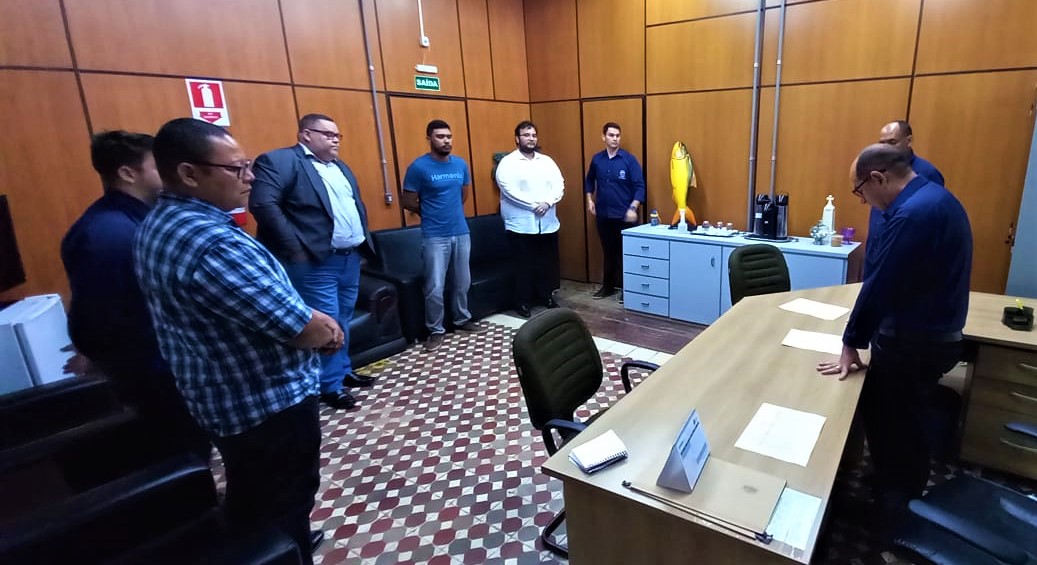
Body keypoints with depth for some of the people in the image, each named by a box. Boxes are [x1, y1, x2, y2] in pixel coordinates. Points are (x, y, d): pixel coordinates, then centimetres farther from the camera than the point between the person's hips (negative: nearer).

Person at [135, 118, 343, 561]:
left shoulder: (160, 224, 3)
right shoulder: (213, 242, -31)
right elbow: (307, 331, -29)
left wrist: (313, 320, 0)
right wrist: (327, 329, -6)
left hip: (220, 398, 10)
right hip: (267, 405, -10)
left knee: (252, 497, 30)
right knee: (283, 505, 13)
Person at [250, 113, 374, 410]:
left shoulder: (340, 166, 18)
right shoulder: (280, 160, -9)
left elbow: (357, 203, 26)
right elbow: (262, 203, -19)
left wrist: (363, 236, 12)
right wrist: (295, 247, -20)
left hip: (351, 257, 8)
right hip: (316, 262, -8)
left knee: (344, 319, 16)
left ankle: (344, 370, 31)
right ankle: (330, 385, 12)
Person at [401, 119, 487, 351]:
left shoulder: (461, 164, 6)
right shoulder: (418, 167, -9)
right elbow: (408, 202, -4)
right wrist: (431, 214, 6)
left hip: (461, 233, 5)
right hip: (434, 237, -5)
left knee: (462, 282, 15)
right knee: (435, 288, -2)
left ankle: (462, 320, 33)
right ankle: (436, 330, 14)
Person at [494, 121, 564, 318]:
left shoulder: (547, 161, 11)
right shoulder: (508, 162, -5)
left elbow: (559, 185, 3)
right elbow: (509, 190, -17)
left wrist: (547, 202, -16)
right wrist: (534, 204, -19)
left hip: (547, 223, 5)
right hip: (521, 224, -5)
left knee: (548, 263, 12)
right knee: (524, 265, 4)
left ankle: (547, 296, 29)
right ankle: (522, 302, 17)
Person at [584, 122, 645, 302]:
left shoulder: (629, 160, -7)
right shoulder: (597, 159, 5)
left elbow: (640, 186, -9)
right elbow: (589, 181, 20)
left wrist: (633, 208, -20)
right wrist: (590, 199, 7)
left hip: (624, 215, -3)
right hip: (603, 214, 3)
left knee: (625, 252, 4)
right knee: (608, 252, 13)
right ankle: (608, 285, 26)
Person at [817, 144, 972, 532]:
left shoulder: (913, 213, -26)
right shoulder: (935, 198, 8)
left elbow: (880, 284, -24)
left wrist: (851, 344, -14)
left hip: (912, 341, -10)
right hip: (935, 334, 10)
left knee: (889, 427, 7)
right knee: (911, 426, 23)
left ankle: (893, 512, 24)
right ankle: (908, 500, 41)